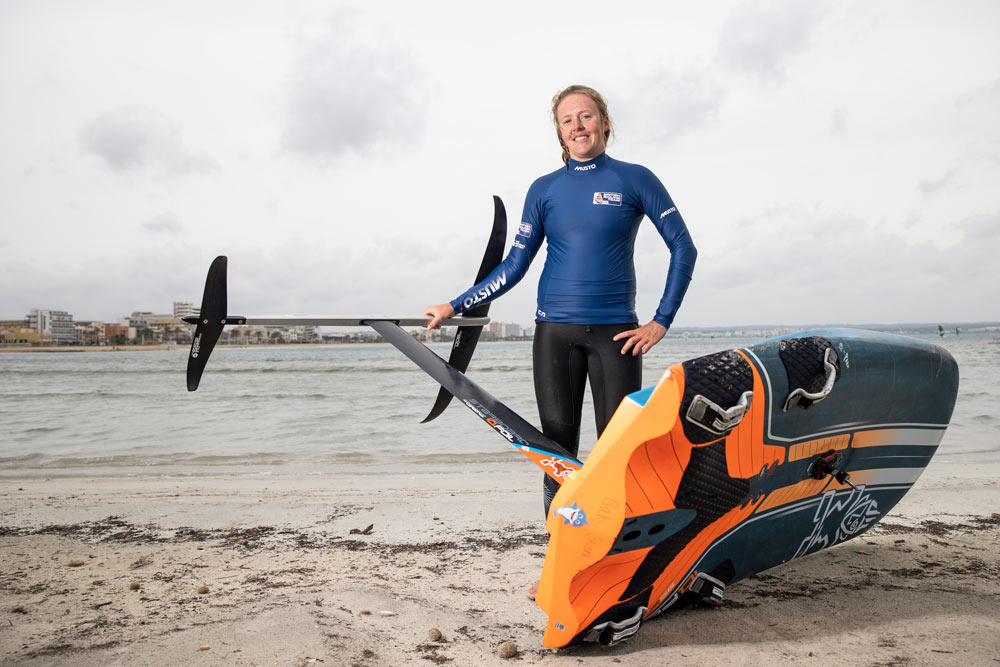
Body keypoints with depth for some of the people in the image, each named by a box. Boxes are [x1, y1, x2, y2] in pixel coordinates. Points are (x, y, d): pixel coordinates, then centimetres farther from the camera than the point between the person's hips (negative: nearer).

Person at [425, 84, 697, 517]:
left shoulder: (634, 179, 3)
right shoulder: (545, 189, 9)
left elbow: (683, 247, 3)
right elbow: (514, 265, 11)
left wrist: (661, 321, -4)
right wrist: (455, 307, 9)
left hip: (615, 332, -2)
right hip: (554, 331, 2)